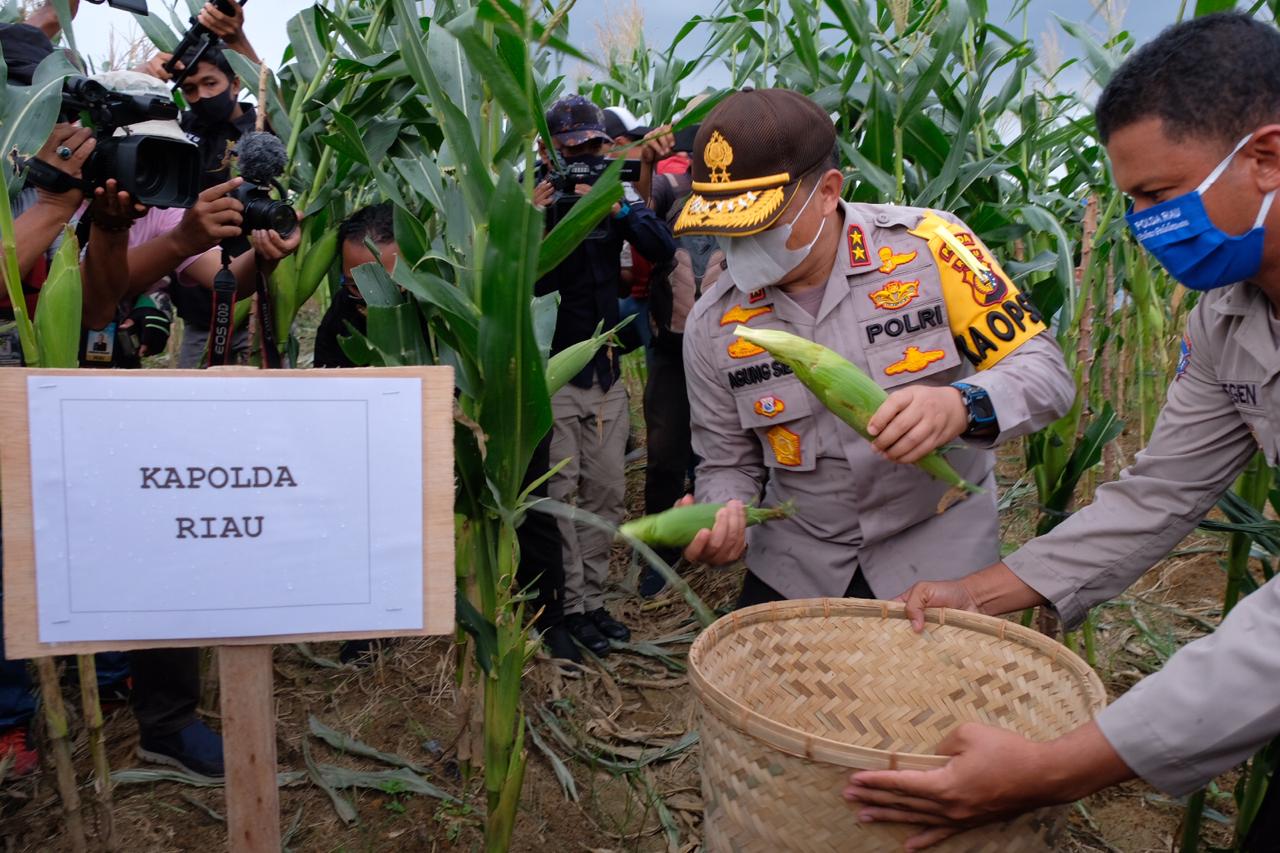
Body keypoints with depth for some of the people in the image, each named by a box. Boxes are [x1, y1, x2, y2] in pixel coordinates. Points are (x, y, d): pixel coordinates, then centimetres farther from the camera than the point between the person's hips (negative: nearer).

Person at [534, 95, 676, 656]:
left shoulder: (614, 190, 7)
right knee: (560, 492, -3)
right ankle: (571, 606, 9)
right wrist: (534, 220, -24)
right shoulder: (533, 199, -4)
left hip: (606, 366, 5)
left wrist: (618, 208, -20)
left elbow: (663, 249, -7)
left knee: (607, 490, 9)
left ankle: (593, 599, 21)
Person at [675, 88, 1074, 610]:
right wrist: (723, 524, -20)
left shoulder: (927, 246, -16)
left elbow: (1044, 371, -14)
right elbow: (729, 465, 2)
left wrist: (962, 406, -35)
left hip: (936, 551, -2)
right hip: (795, 562, 3)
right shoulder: (713, 323, -8)